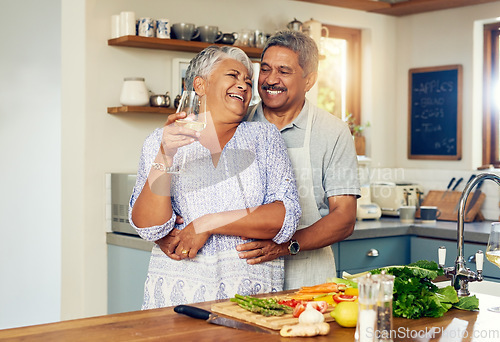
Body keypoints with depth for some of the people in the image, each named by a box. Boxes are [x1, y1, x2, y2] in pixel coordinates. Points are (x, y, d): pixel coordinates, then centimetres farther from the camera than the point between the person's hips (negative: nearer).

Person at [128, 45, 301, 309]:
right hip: (179, 285, 0)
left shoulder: (263, 136, 10)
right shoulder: (161, 141, 8)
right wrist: (165, 157, -13)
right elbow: (149, 228, -2)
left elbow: (286, 218, -2)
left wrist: (208, 223, -8)